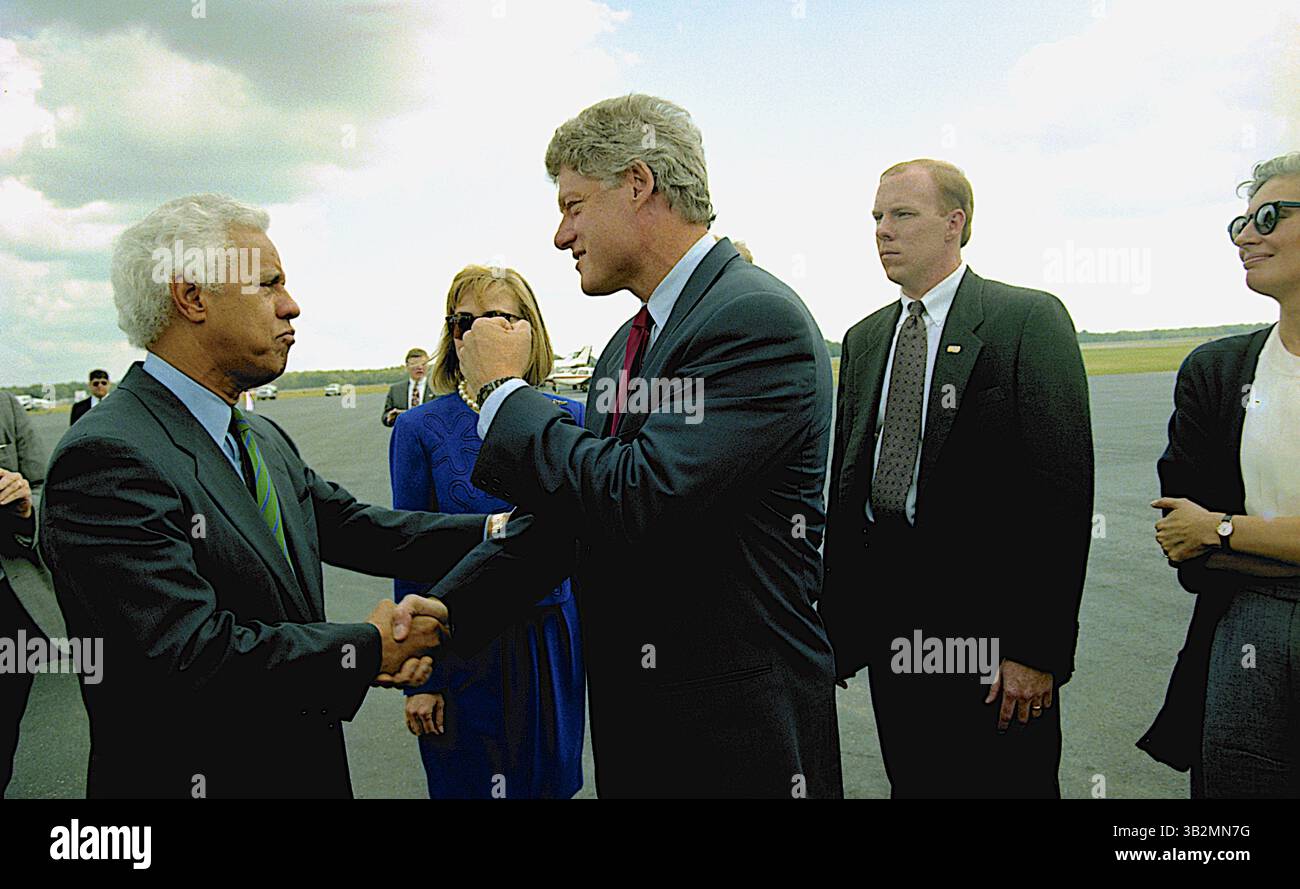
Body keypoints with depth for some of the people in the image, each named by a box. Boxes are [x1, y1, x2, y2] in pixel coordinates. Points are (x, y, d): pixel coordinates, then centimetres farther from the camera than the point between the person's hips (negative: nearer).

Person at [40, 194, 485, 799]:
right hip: (193, 777, -8)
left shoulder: (265, 439, 9)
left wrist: (494, 532, -8)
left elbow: (353, 527, 5)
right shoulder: (105, 457, -22)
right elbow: (189, 655, -28)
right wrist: (368, 649, -19)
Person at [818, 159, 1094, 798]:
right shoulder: (863, 339, 13)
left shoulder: (1030, 320, -6)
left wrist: (1039, 648, -15)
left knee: (1004, 781, 5)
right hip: (889, 621, 5)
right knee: (910, 781, 14)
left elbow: (1062, 488, -12)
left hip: (988, 625, -5)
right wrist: (836, 625, 9)